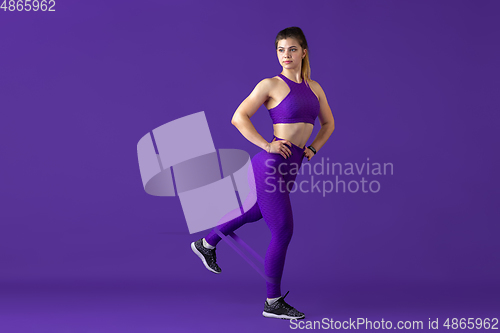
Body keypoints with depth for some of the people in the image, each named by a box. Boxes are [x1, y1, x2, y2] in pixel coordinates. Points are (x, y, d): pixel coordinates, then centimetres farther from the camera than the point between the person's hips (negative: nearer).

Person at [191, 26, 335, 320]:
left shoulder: (314, 87, 11)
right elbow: (239, 117, -10)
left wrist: (313, 148, 9)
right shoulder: (270, 85, -7)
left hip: (290, 167, 8)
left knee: (257, 213, 26)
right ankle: (273, 302, 7)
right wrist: (267, 146, -15)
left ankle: (207, 244, 47)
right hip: (271, 164, -8)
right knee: (283, 231, -6)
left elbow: (328, 123, 23)